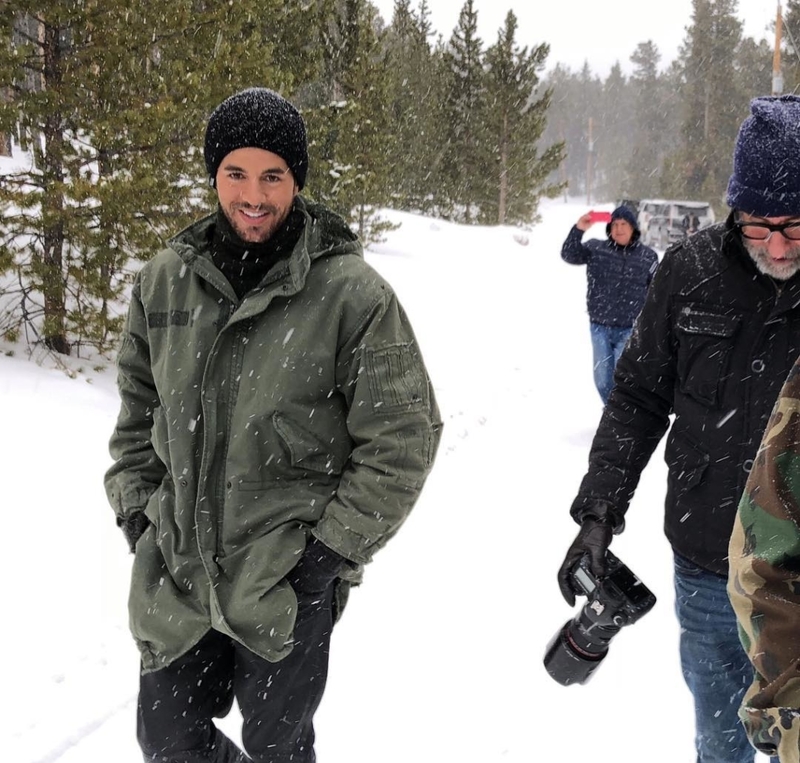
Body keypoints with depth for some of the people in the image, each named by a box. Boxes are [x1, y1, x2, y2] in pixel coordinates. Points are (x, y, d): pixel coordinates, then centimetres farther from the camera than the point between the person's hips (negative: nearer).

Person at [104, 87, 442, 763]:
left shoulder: (352, 293, -14)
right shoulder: (166, 280, 1)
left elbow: (403, 439, -10)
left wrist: (332, 548, -11)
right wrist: (136, 510, 8)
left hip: (290, 578, -4)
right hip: (177, 568, 5)